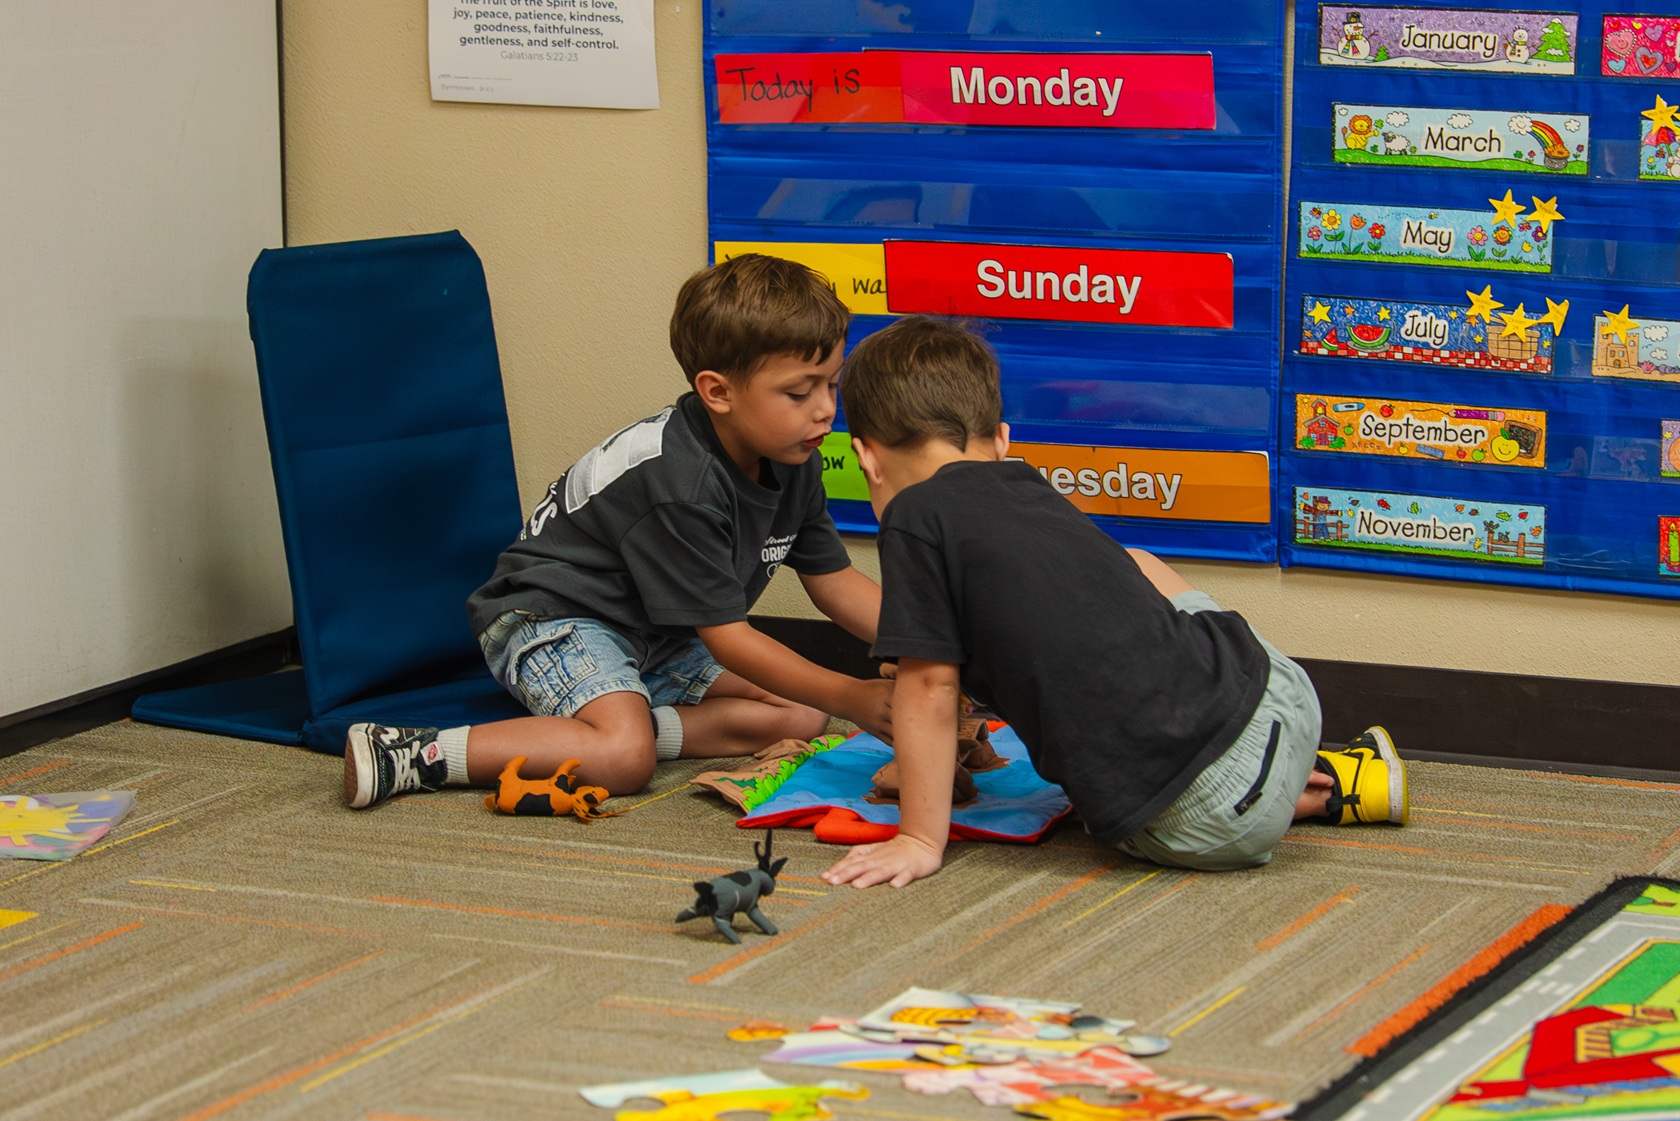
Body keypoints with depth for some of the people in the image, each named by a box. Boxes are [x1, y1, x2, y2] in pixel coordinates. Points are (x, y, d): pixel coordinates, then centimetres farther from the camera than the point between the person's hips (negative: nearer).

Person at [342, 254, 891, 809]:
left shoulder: (793, 463, -3)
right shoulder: (678, 484, -29)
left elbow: (837, 583, 7)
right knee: (623, 759, -36)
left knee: (799, 716, -3)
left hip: (651, 638, 9)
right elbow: (725, 637, -26)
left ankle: (640, 726, -12)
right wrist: (848, 697, -27)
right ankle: (409, 753, -30)